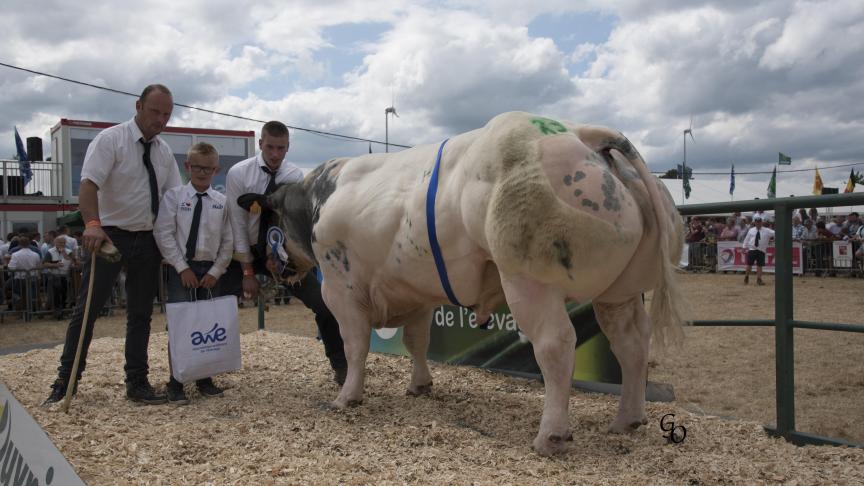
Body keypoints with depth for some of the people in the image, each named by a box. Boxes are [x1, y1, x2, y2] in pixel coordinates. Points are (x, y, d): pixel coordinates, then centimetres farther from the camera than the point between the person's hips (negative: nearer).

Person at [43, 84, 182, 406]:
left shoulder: (164, 151, 7)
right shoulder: (110, 139, -10)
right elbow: (88, 184, -22)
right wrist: (92, 224, -38)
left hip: (148, 240, 5)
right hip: (110, 235, -5)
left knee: (141, 313, 8)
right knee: (87, 309, -1)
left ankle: (137, 383, 17)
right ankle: (65, 380, 12)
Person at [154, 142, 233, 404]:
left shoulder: (222, 201, 3)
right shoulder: (174, 196, -2)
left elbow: (228, 241, 4)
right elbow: (163, 234, -6)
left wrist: (215, 272, -4)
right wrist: (182, 268, -10)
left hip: (210, 271, 3)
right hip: (181, 268, -2)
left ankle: (205, 379, 20)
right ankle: (175, 383, 8)